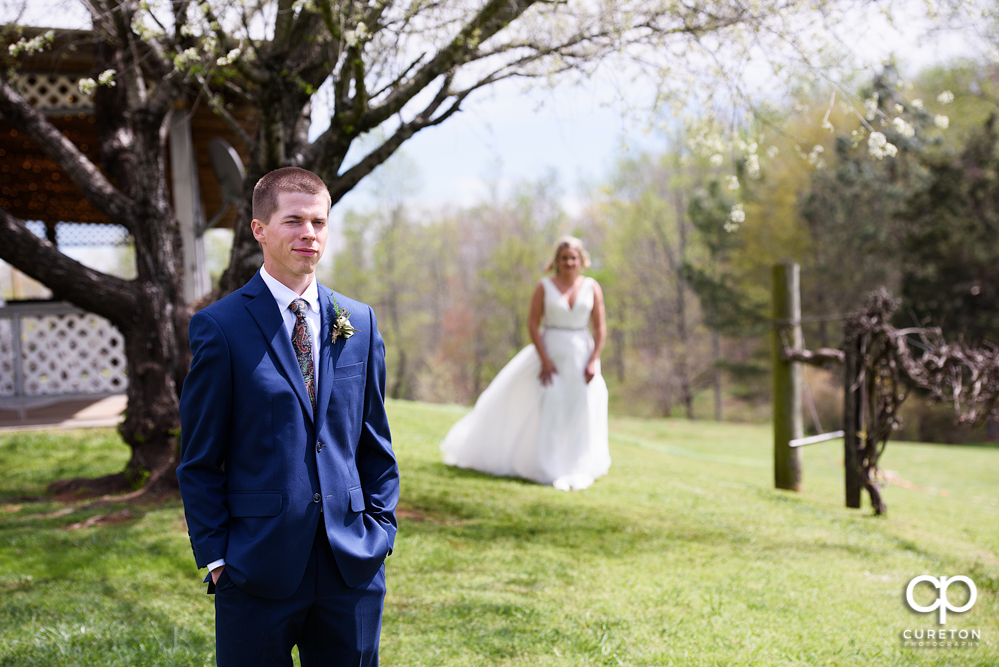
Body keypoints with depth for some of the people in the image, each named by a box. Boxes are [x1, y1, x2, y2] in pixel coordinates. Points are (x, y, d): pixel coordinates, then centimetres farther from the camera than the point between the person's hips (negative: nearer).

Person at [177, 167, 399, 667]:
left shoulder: (359, 323, 7)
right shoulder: (220, 326, -5)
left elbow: (374, 442, 12)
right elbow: (199, 459, -3)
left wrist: (381, 529, 6)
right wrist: (216, 556, -6)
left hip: (353, 566, 4)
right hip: (258, 565, -3)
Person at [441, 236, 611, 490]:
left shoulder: (592, 288, 1)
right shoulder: (544, 287, -3)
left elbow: (600, 328, 1)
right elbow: (533, 324, -5)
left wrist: (593, 361, -8)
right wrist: (544, 360, -13)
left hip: (581, 354, 2)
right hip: (551, 354, -2)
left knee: (580, 411, 2)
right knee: (547, 410, -5)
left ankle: (578, 470, 12)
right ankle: (549, 469, 4)